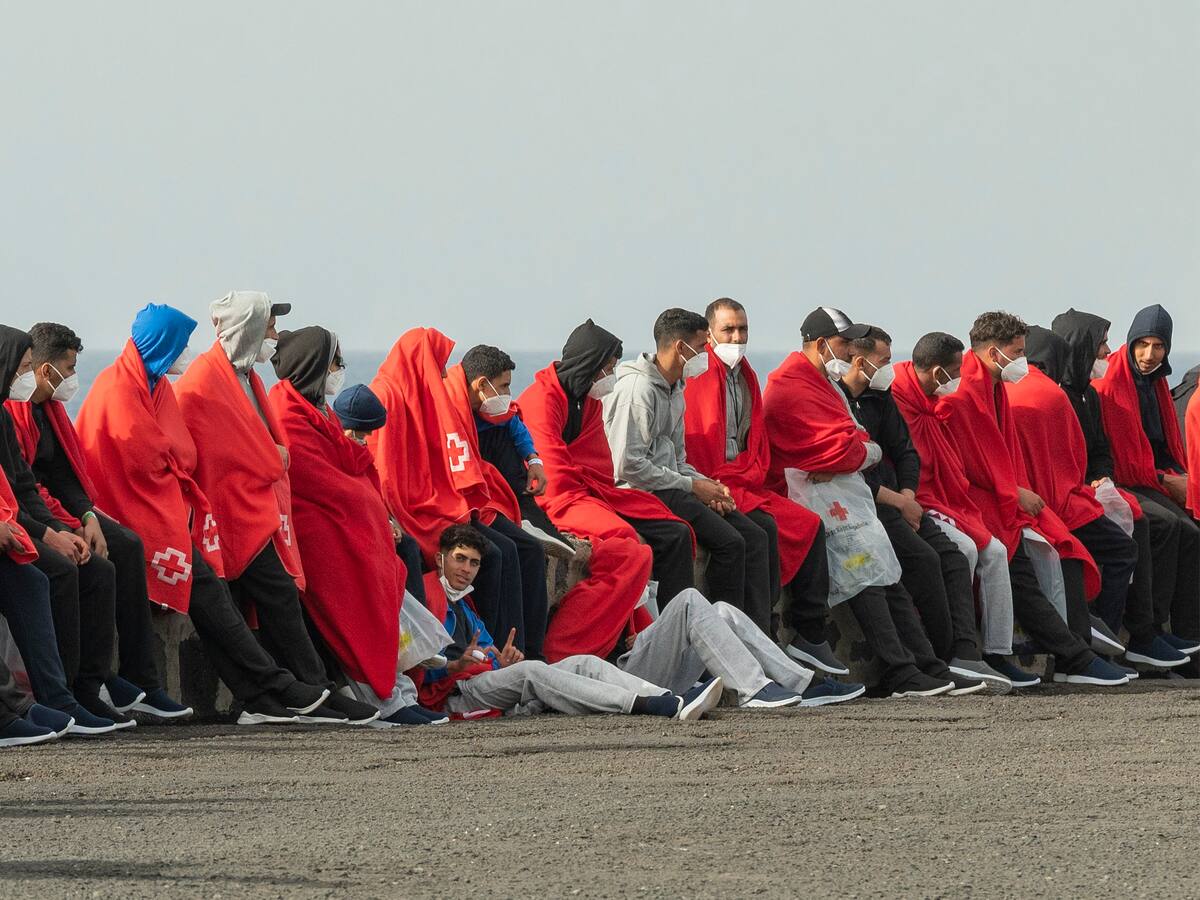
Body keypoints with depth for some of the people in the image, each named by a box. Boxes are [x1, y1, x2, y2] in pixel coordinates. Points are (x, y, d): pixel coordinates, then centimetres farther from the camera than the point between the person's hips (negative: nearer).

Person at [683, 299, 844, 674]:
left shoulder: (746, 376, 18)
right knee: (764, 527, -29)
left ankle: (810, 633, -4)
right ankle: (761, 637, -26)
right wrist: (716, 488, -18)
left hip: (746, 484, 8)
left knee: (811, 524, -5)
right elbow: (694, 446, -15)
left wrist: (754, 473, 6)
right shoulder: (699, 375, -9)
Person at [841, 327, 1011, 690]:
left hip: (893, 499, 9)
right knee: (923, 558, -25)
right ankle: (944, 657, -19)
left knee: (953, 558, -10)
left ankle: (966, 654, -23)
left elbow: (905, 452, 21)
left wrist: (908, 495, 0)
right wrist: (897, 501, -12)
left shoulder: (879, 398, 17)